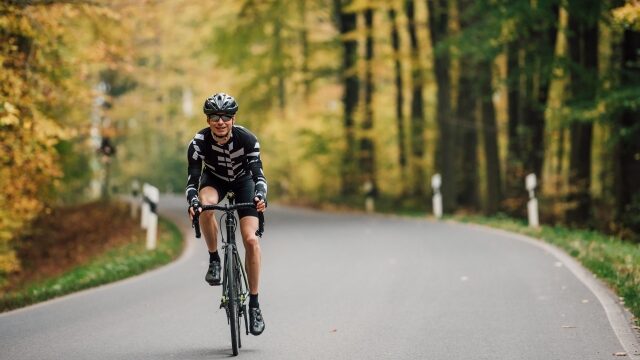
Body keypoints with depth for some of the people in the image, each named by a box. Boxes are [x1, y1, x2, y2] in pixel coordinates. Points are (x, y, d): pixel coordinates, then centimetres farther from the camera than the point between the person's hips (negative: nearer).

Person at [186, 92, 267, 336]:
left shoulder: (247, 139, -30)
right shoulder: (199, 142, -29)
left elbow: (258, 174, -34)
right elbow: (192, 179, -30)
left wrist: (260, 196, -55)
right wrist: (193, 202, -50)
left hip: (243, 181, 0)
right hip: (214, 179, 0)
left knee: (251, 239, -16)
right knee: (206, 205, -37)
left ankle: (254, 303, -6)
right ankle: (214, 259, -15)